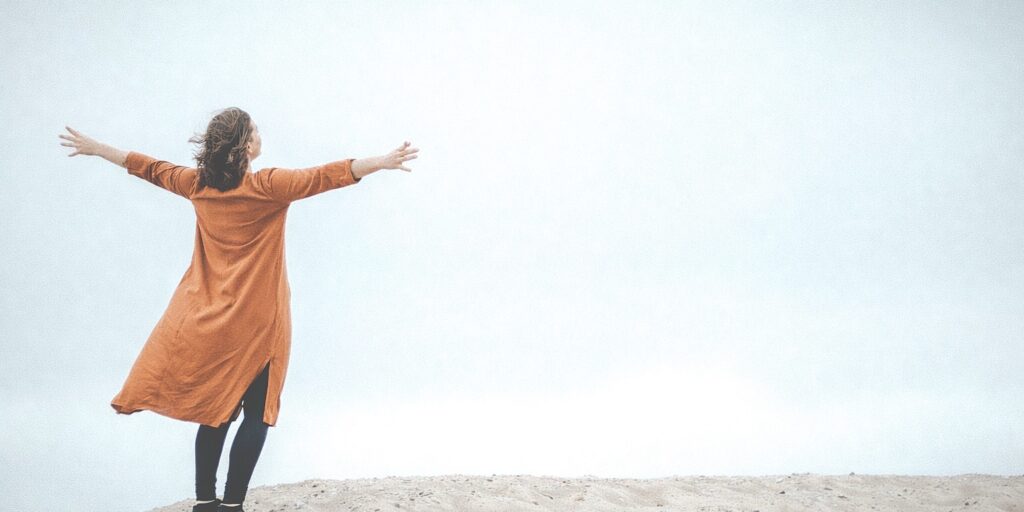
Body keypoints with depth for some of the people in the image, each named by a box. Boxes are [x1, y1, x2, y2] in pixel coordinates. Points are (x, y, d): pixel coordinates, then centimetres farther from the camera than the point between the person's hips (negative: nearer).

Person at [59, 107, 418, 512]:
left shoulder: (198, 184, 1)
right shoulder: (268, 186, -15)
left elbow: (151, 168, 14)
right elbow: (324, 176, -23)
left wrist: (93, 148, 29)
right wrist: (385, 161, -29)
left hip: (210, 322, 5)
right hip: (256, 322, -5)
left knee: (216, 412, 14)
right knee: (257, 413, 3)